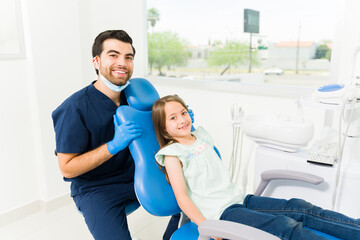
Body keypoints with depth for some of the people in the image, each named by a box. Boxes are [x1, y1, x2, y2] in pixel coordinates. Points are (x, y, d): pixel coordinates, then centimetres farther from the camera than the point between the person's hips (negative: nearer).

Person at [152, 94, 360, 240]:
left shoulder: (201, 136, 15)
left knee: (298, 207, -8)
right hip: (219, 213, -7)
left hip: (238, 199, 8)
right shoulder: (172, 153, -7)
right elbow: (182, 196, -13)